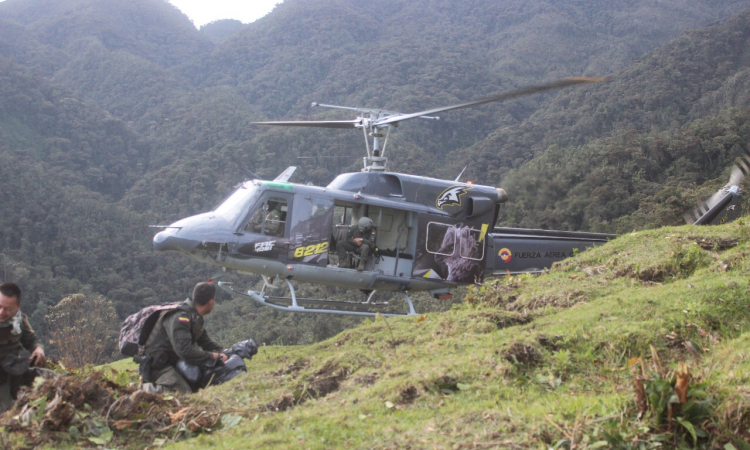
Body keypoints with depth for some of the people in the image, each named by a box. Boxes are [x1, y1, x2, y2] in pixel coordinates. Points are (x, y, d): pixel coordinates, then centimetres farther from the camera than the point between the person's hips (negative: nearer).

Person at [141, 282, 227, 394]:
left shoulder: (196, 317, 9)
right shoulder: (180, 317, -24)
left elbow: (205, 341, 18)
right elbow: (184, 350, -33)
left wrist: (221, 352, -1)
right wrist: (212, 356, -24)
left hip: (171, 362, 11)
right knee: (184, 393, -24)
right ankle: (149, 388, -9)